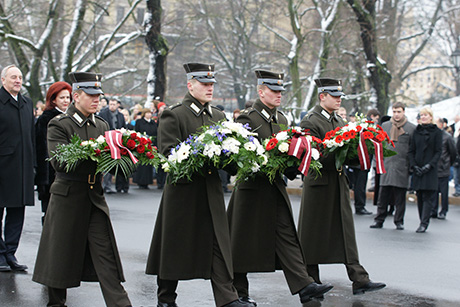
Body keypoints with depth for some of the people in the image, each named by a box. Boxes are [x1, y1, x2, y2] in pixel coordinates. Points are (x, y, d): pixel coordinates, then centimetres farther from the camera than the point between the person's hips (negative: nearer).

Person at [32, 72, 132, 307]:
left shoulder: (102, 125, 12)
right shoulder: (59, 125, -6)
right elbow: (59, 162, -18)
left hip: (95, 197, 4)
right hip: (68, 197, -4)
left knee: (105, 253, -1)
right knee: (61, 253, 6)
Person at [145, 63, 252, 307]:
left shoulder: (218, 116, 14)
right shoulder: (173, 115, -5)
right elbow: (168, 152, -13)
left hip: (211, 190, 5)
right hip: (183, 189, -5)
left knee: (218, 243, 0)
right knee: (174, 246, 5)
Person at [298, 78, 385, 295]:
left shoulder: (339, 121, 16)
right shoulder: (310, 122, -9)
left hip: (339, 183, 7)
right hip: (319, 183, -7)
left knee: (346, 231, 3)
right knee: (314, 233, 3)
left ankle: (359, 280, 0)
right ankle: (311, 281, 14)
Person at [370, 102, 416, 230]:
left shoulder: (411, 128, 3)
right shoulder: (385, 126, 11)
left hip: (402, 167, -2)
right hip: (386, 165, 2)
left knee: (400, 197, 3)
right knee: (383, 195, 1)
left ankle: (399, 221, 13)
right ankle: (379, 220, 9)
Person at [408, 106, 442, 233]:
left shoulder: (436, 132, 1)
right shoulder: (416, 131, 11)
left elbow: (438, 152, -3)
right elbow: (411, 151, 9)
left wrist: (429, 165, -14)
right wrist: (414, 166, -5)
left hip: (430, 170, -4)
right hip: (417, 169, 4)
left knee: (428, 196, -8)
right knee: (420, 196, 4)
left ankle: (424, 223, -10)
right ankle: (423, 222, 11)